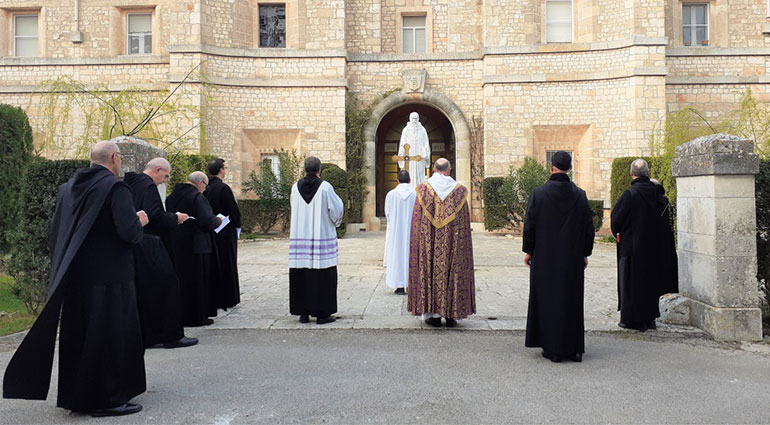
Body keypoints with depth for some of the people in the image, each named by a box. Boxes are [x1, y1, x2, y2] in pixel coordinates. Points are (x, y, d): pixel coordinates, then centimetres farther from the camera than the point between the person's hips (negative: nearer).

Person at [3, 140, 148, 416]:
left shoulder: (68, 187, 10)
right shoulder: (115, 187, -14)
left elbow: (55, 231, 14)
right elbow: (129, 232, -23)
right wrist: (139, 222, -2)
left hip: (74, 276, 7)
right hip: (108, 277, -7)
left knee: (78, 335, 16)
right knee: (110, 337, 3)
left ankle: (76, 395, 27)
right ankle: (107, 399, 10)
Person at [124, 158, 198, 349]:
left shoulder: (130, 184, 15)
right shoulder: (148, 186, -14)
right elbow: (154, 216, -23)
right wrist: (175, 218, -8)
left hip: (132, 246, 10)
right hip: (147, 248, -10)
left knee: (140, 291, 14)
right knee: (166, 287, -2)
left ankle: (143, 335, 20)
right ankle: (171, 336, 2)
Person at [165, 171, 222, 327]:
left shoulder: (172, 196, 9)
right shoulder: (197, 197, -16)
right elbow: (207, 220, -22)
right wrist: (218, 220, -3)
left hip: (175, 244, 8)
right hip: (195, 244, -8)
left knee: (180, 278, 16)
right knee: (196, 280, 2)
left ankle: (179, 315, 24)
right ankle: (196, 317, 7)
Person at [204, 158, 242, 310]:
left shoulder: (205, 188, 3)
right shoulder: (223, 188, -17)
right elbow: (234, 210, -14)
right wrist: (238, 226, 1)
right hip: (226, 233, -7)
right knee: (227, 266, 2)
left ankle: (212, 298, 21)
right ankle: (227, 299, 8)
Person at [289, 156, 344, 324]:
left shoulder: (296, 187, 2)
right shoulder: (325, 187, -9)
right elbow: (336, 209, -4)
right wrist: (336, 222, 18)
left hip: (299, 237, 4)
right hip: (322, 237, -3)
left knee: (301, 275, 8)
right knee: (322, 275, 2)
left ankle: (303, 312, 13)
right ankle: (322, 313, 5)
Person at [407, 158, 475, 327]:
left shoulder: (423, 189, -2)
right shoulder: (459, 191, 0)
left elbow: (416, 221, -1)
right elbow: (465, 223, 1)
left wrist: (417, 244, 7)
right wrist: (461, 242, 10)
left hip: (428, 241, 0)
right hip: (453, 242, 0)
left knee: (430, 269, 7)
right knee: (453, 270, 7)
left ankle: (433, 314, 8)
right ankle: (451, 315, 10)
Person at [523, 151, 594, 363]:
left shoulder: (539, 193, -9)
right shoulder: (580, 195, -1)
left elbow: (529, 225, -7)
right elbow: (589, 228, 4)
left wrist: (528, 250, 4)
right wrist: (586, 253, 13)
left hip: (545, 258, -2)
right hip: (573, 258, 2)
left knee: (548, 299, 6)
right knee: (572, 299, 11)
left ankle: (553, 349, 9)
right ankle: (574, 348, 17)